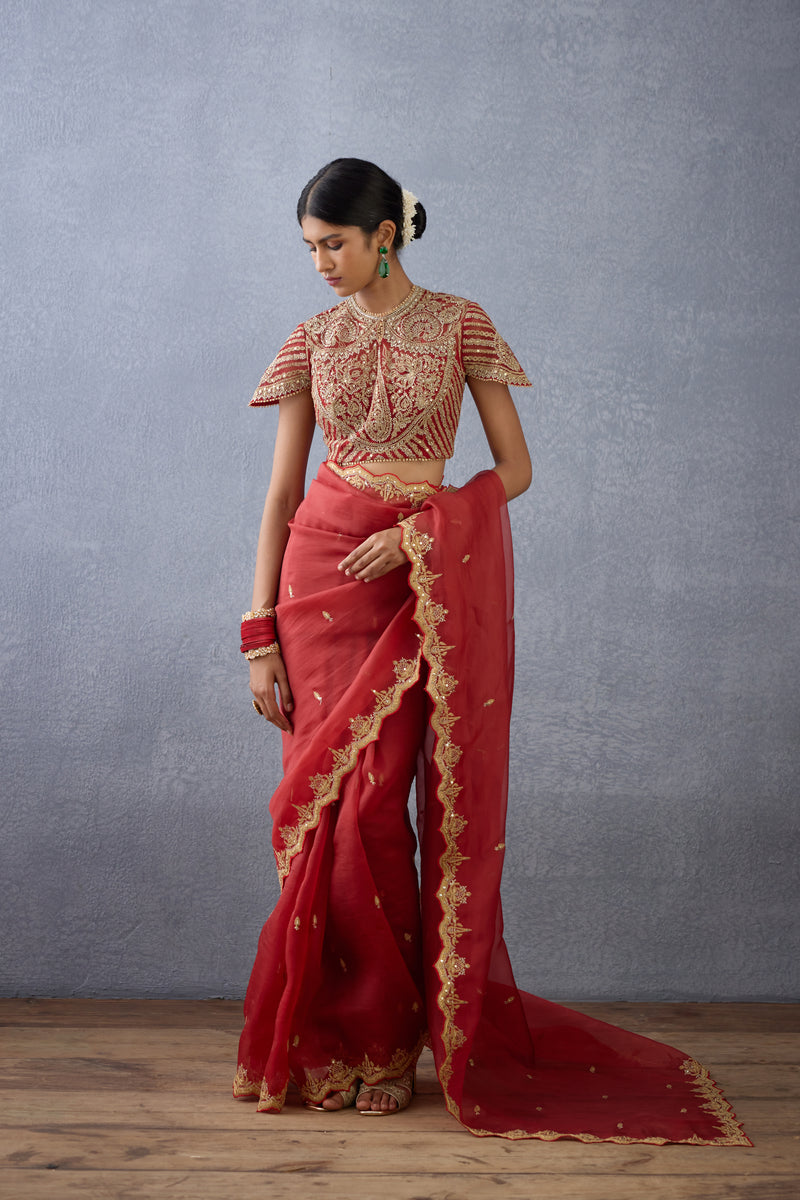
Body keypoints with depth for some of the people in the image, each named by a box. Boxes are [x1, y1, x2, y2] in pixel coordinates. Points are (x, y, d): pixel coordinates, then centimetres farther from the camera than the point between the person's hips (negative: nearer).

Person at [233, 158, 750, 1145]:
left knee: (373, 805, -7)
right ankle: (336, 1029, 15)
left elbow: (514, 467, 1)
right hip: (320, 571, 3)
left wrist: (418, 531, -13)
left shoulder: (459, 325, 4)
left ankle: (387, 1034, 9)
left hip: (423, 578, -2)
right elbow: (281, 491, 6)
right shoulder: (312, 341, 9)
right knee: (328, 803, 1)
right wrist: (260, 635, -1)